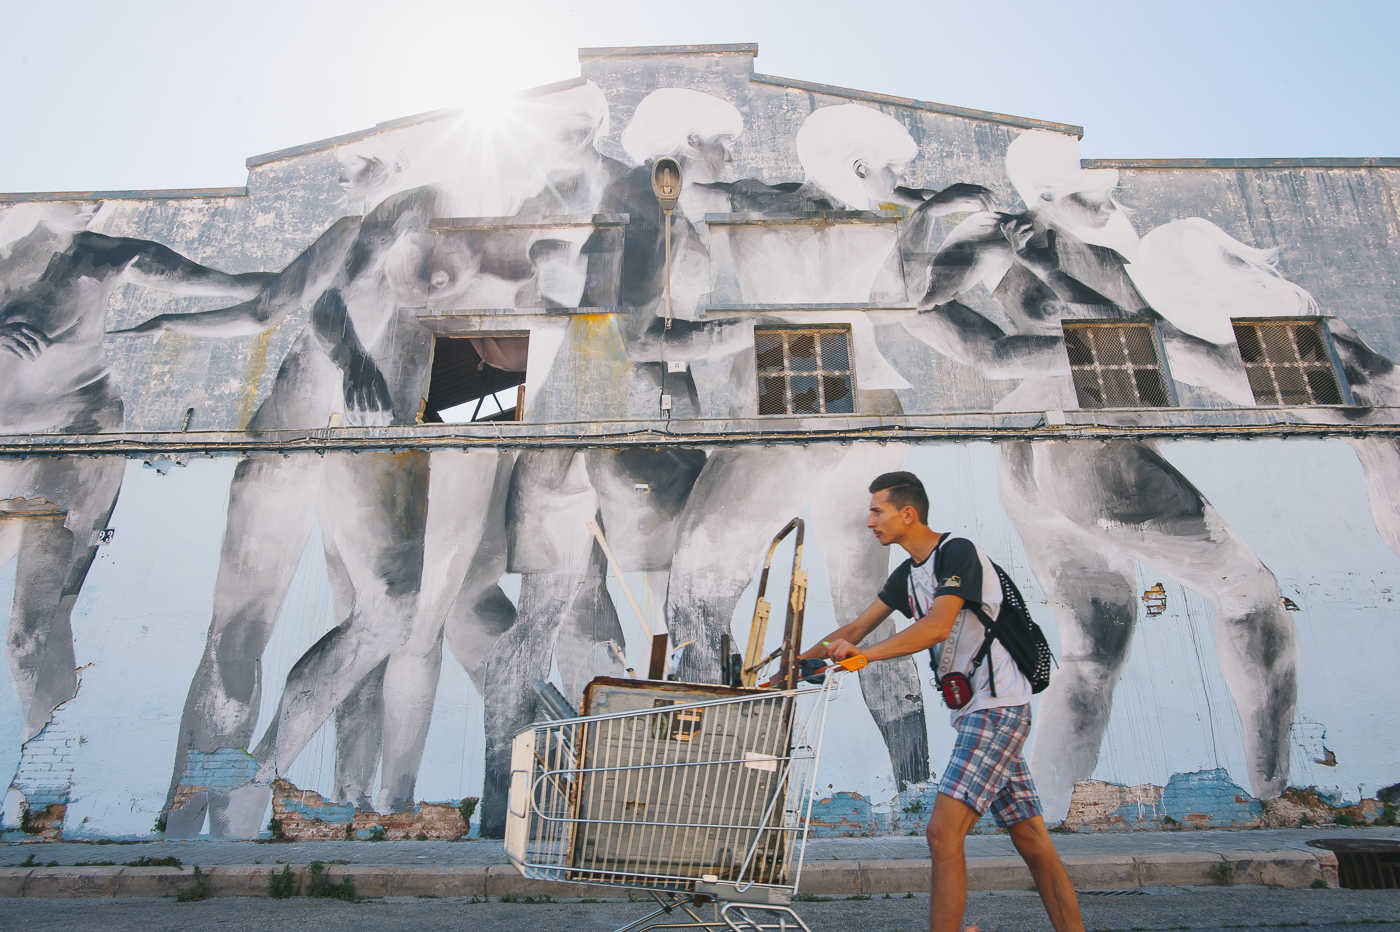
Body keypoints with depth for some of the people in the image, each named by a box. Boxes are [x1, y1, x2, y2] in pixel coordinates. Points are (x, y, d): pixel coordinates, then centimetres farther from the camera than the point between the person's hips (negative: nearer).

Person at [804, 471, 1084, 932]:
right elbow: (855, 629, 16)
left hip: (997, 707, -9)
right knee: (1033, 842, 10)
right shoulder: (908, 574, 15)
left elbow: (936, 627, -25)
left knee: (943, 833, -14)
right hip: (976, 711, 9)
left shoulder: (958, 552, -11)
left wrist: (864, 653, -31)